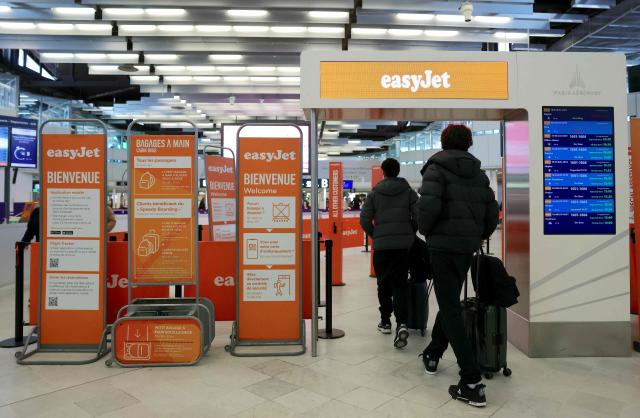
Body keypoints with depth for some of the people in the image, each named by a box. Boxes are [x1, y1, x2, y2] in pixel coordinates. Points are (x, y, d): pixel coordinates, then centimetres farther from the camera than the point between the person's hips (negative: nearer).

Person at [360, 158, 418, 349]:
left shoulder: (374, 193, 3)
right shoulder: (409, 191, 4)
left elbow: (364, 220, -1)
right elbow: (418, 216, -2)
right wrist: (410, 233, 13)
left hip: (381, 245, 0)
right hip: (404, 244, 1)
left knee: (383, 284, 13)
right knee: (400, 284, 2)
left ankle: (385, 321, 21)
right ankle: (402, 323, -14)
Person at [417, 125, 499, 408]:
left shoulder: (437, 168, -5)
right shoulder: (479, 173, 12)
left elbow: (428, 205, -21)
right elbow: (492, 212, 10)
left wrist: (425, 230, -3)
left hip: (443, 244, -6)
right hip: (468, 246, 6)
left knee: (450, 308, -3)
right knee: (450, 302, 21)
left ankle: (472, 382, -5)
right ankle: (432, 355, 37)